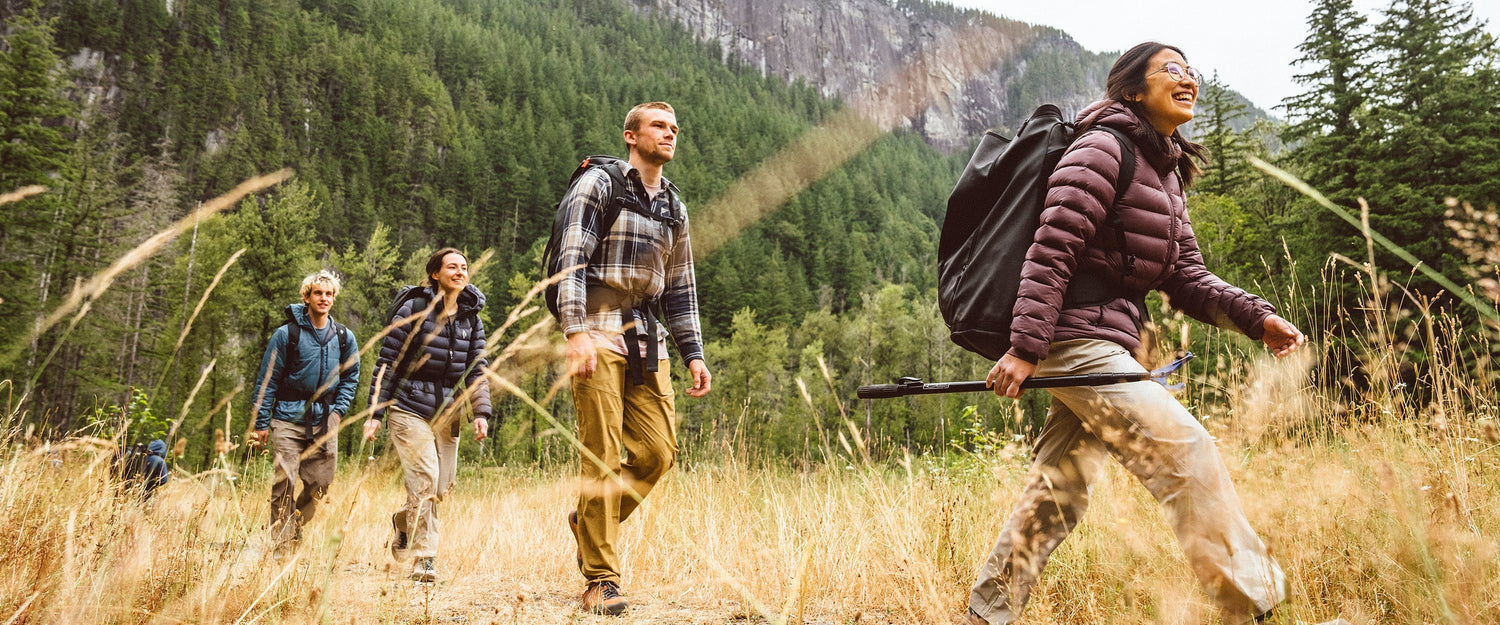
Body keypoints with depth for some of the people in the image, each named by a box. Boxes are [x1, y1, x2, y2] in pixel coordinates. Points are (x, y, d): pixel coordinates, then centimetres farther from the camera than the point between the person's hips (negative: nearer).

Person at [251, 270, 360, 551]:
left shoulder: (345, 338, 7)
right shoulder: (287, 334, -3)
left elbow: (351, 377, 19)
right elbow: (267, 380, 0)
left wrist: (339, 409, 5)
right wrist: (261, 423, -3)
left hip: (325, 421, 3)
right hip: (289, 418, -3)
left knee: (320, 483, 5)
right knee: (285, 483, -7)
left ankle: (294, 528, 29)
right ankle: (281, 544, 4)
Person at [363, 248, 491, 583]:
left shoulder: (471, 319, 8)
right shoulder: (414, 310, -6)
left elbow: (476, 371, 8)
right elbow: (387, 363, -4)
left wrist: (481, 412, -6)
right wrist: (375, 413, -8)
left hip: (447, 412, 5)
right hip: (409, 407, -5)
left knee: (441, 489, 7)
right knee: (425, 480, -16)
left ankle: (402, 522, 37)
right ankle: (424, 559, -7)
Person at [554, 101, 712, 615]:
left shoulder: (674, 207, 20)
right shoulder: (598, 184, 2)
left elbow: (680, 287, 23)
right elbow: (571, 259, -9)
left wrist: (693, 353, 14)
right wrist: (576, 332, -20)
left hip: (647, 338, 6)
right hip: (598, 330, -6)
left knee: (658, 451, -1)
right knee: (602, 457, -7)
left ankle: (590, 521, 24)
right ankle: (600, 582, 1)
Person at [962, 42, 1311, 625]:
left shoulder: (1166, 173, 19)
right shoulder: (1104, 148, -8)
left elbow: (1186, 277, 15)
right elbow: (1051, 250, -17)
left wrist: (1256, 317, 0)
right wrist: (1025, 346, -23)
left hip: (1103, 345, 10)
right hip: (1072, 337, -10)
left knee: (1057, 493, 11)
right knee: (1184, 449, -13)